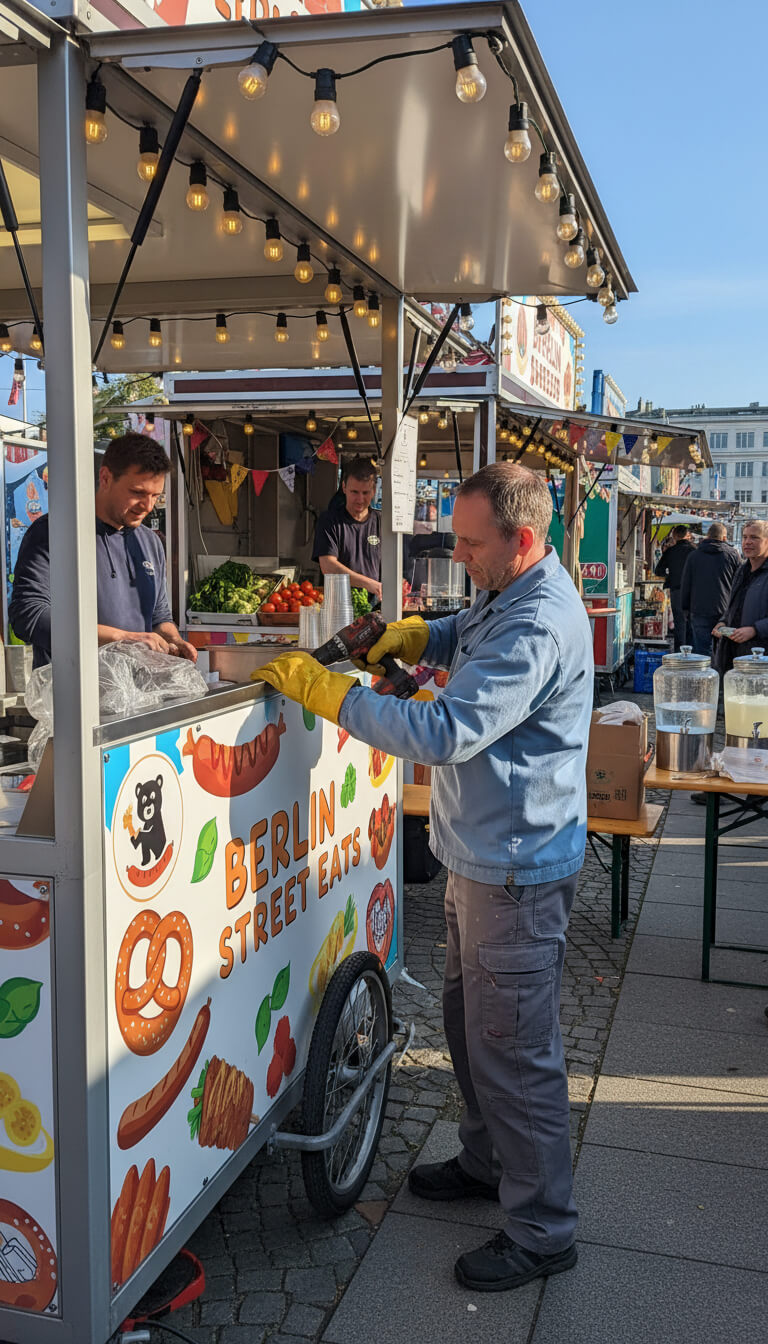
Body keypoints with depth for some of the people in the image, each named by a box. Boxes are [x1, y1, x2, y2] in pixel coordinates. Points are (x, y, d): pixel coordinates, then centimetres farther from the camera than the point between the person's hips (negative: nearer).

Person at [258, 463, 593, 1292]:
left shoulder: (538, 626, -26)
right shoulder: (506, 597, 7)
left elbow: (445, 733, -32)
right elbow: (467, 638, 27)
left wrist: (322, 689, -25)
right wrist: (415, 637, 4)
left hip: (517, 871, -10)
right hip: (480, 854, 10)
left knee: (513, 1051, 2)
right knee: (468, 1022, 24)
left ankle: (542, 1233, 20)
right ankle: (487, 1162, 44)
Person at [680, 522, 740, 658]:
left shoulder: (694, 555, 4)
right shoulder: (733, 554, 1)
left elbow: (685, 585, 7)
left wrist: (685, 608, 14)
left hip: (699, 612, 0)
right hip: (725, 612, 0)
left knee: (702, 651, 2)